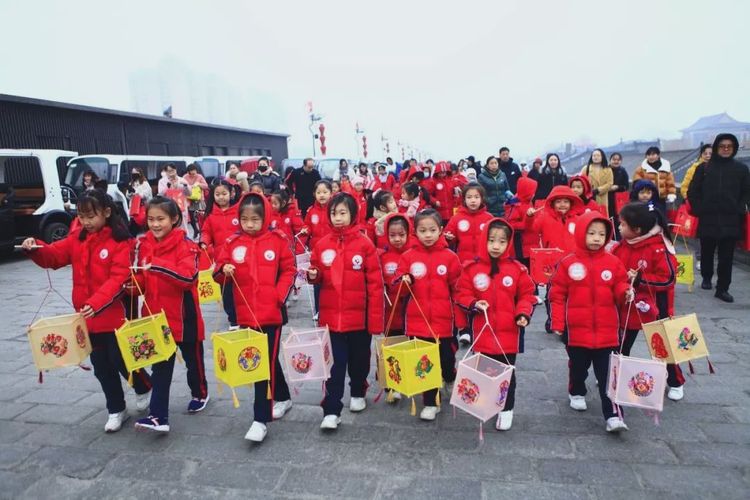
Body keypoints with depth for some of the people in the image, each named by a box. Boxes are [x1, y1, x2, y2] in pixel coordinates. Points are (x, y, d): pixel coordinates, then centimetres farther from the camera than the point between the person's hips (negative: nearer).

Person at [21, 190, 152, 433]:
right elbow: (53, 255, 3)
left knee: (121, 360, 4)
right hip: (87, 316, 6)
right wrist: (35, 248, -18)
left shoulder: (121, 242, -13)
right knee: (101, 367, 14)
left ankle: (145, 388, 34)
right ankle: (116, 410, 30)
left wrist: (97, 302, -32)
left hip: (114, 315, -6)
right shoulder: (77, 238, 6)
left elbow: (119, 278, -21)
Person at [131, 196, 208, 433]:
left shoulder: (185, 245, -14)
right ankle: (159, 416, 8)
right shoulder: (143, 244, 2)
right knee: (160, 367, 5)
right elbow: (141, 279, 10)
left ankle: (200, 393, 42)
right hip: (156, 314, 4)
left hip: (183, 314, -4)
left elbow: (189, 277, -27)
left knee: (193, 358, 17)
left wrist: (158, 266, -37)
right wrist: (133, 283, -13)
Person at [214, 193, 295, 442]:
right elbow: (219, 272, 4)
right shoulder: (232, 243, 3)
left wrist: (278, 296, -10)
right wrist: (223, 271, -18)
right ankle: (283, 398, 39)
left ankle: (261, 420, 4)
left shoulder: (278, 240, -3)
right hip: (246, 314, 4)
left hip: (271, 313, -3)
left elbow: (289, 271, 1)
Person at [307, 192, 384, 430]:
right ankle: (331, 411, 11)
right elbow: (318, 277, 12)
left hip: (359, 316, -1)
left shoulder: (364, 244, -8)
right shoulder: (322, 244, 0)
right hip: (331, 316, 1)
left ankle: (358, 393, 41)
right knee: (334, 364, 4)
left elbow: (375, 283, -9)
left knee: (359, 359, 17)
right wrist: (313, 275, -12)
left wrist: (375, 318, -11)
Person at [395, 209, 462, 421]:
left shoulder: (450, 257, -2)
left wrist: (460, 317, 3)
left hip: (442, 321, -1)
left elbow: (457, 289, 3)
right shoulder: (408, 256, 0)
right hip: (417, 321, 1)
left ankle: (450, 379, 44)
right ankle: (430, 403, 23)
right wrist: (403, 282, -16)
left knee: (446, 359, 10)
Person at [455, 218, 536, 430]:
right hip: (482, 332, 1)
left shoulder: (517, 269, -4)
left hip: (508, 333, 0)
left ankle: (506, 409, 27)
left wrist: (523, 313, -11)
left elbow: (527, 295, 4)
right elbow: (462, 294, 1)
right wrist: (474, 304, -16)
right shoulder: (472, 268, -5)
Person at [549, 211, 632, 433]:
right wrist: (558, 322, -5)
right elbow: (557, 294, -2)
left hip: (606, 331, 0)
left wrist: (626, 293, -17)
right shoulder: (568, 263, -5)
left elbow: (619, 289, 7)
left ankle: (613, 416, 4)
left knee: (608, 375, 0)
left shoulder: (613, 262, 0)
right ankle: (576, 393, 46)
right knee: (578, 366, 19)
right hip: (577, 329, 0)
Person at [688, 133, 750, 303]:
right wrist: (699, 210, -4)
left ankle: (722, 288, 7)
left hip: (731, 221, 0)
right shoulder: (704, 168, 3)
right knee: (706, 253, 12)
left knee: (726, 256, 1)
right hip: (707, 219, 0)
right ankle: (706, 278, 34)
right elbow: (693, 192, 5)